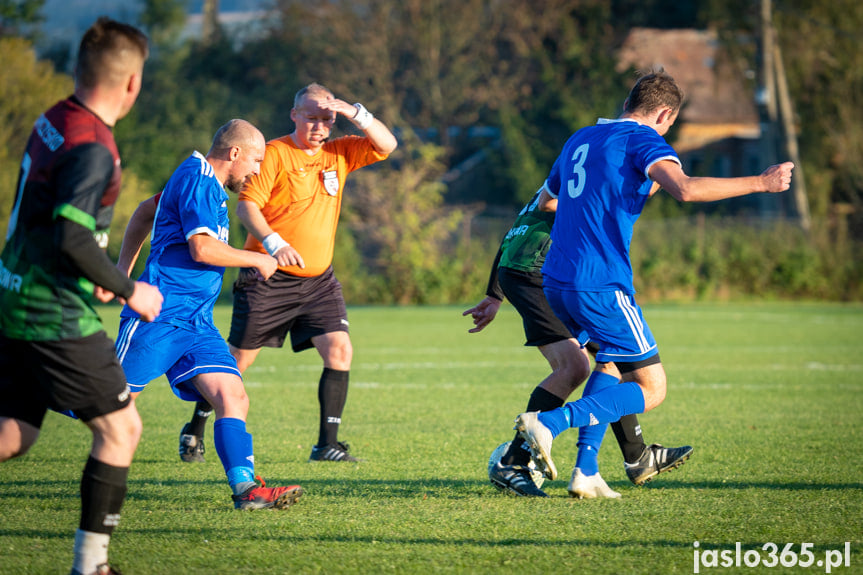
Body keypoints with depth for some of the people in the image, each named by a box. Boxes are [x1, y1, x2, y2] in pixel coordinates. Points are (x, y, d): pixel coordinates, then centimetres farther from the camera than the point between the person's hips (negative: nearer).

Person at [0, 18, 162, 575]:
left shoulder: (53, 121, 8)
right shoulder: (91, 148, -20)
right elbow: (71, 237, -28)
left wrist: (93, 274, 20)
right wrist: (129, 290, -16)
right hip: (57, 316, -9)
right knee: (120, 427, 3)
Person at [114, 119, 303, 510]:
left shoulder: (203, 180, 21)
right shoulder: (197, 178, -10)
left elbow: (145, 211, 33)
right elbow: (203, 248, -19)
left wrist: (124, 267, 35)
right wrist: (258, 261, -6)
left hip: (197, 323, 9)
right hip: (161, 315, -9)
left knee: (233, 397, -7)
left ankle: (245, 487, -18)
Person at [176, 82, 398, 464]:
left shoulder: (339, 154, 9)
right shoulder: (274, 153, -8)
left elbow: (386, 145, 2)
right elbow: (246, 205, -15)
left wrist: (355, 114, -13)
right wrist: (274, 243, -30)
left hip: (318, 280, 4)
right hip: (267, 277, -4)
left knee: (339, 350, -12)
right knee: (239, 357, 3)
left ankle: (327, 444, -7)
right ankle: (194, 431, 21)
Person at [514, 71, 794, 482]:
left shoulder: (579, 139, 19)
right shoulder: (642, 139, -4)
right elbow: (685, 189, -22)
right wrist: (761, 183, -16)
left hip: (555, 279, 8)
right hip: (601, 287, -8)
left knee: (609, 364, 28)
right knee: (651, 390, -1)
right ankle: (548, 424, -18)